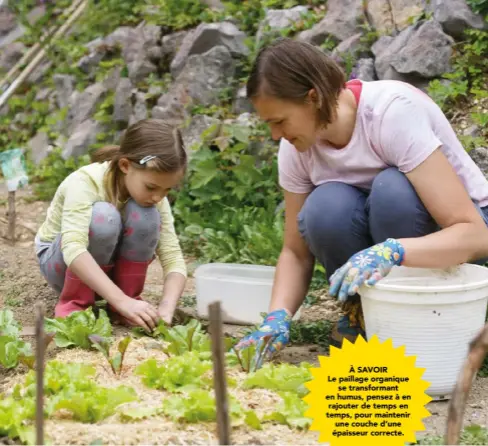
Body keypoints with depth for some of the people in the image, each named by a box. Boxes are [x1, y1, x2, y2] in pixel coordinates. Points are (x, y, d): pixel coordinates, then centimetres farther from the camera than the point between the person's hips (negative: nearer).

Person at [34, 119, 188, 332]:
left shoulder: (153, 195, -18)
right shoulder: (86, 181, -32)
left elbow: (173, 258, -20)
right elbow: (73, 249, -45)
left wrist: (167, 308, -39)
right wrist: (121, 301, -53)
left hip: (106, 268, 3)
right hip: (62, 261, -3)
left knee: (144, 215, -27)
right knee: (102, 216, -35)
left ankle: (130, 294, -9)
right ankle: (75, 302, -16)